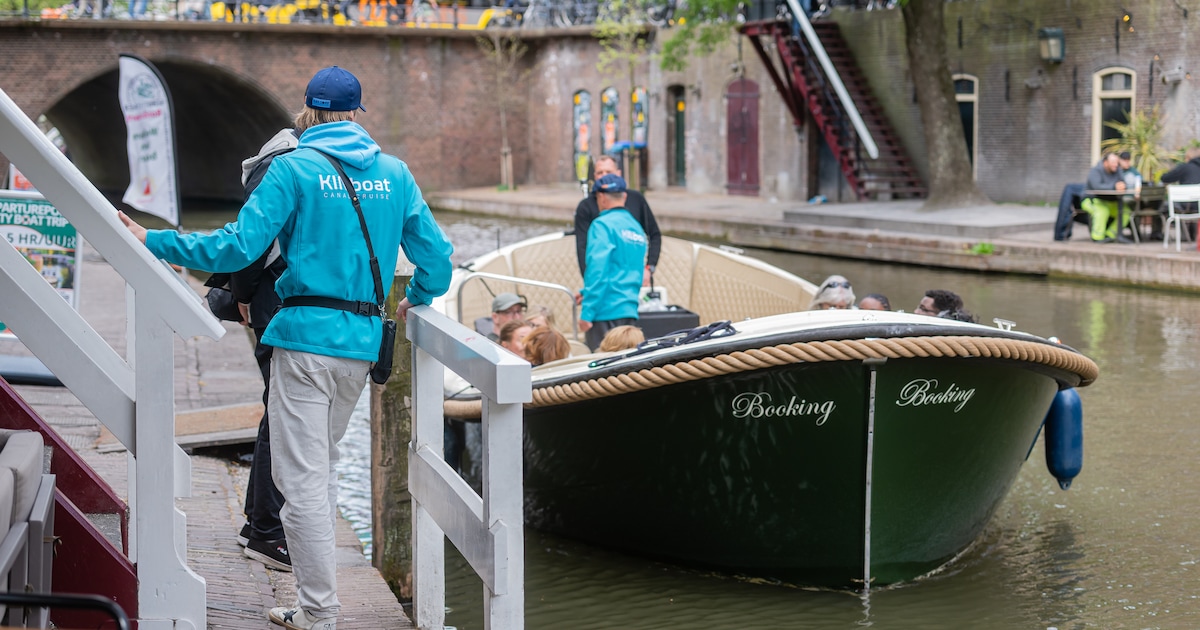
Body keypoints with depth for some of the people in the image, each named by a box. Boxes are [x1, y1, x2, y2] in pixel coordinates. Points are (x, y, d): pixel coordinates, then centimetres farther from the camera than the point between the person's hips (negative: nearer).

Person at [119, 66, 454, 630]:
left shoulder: (294, 168, -5)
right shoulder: (395, 174, 9)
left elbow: (239, 246, -11)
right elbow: (436, 258, 10)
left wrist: (151, 242, -2)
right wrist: (415, 300, 31)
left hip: (306, 337, -6)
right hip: (363, 344, 6)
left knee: (302, 481, -2)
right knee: (322, 467, 19)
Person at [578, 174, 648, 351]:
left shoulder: (602, 225, -8)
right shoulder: (637, 227, 16)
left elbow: (597, 270, -16)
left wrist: (587, 313, -15)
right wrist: (587, 293, 30)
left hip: (607, 311, -7)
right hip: (630, 312, 7)